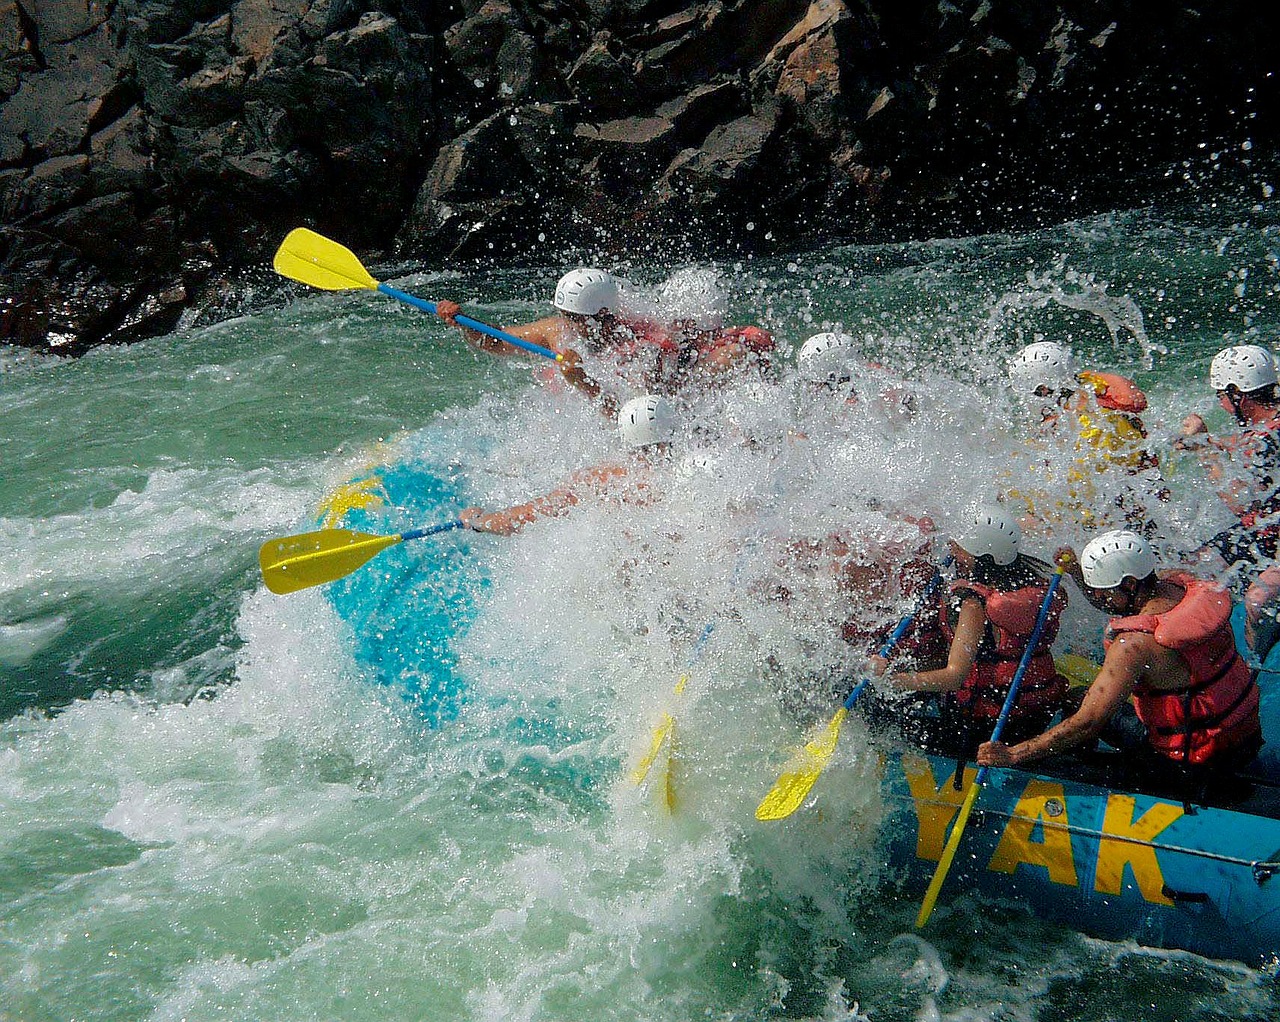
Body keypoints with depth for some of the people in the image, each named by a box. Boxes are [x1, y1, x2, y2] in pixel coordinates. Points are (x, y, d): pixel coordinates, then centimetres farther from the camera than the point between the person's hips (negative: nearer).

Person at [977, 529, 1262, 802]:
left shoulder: (1136, 643, -30)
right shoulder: (1180, 581, -7)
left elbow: (1087, 724, -29)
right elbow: (1115, 602, 16)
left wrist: (1012, 755, -24)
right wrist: (1076, 571, 1)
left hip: (1195, 762, -8)